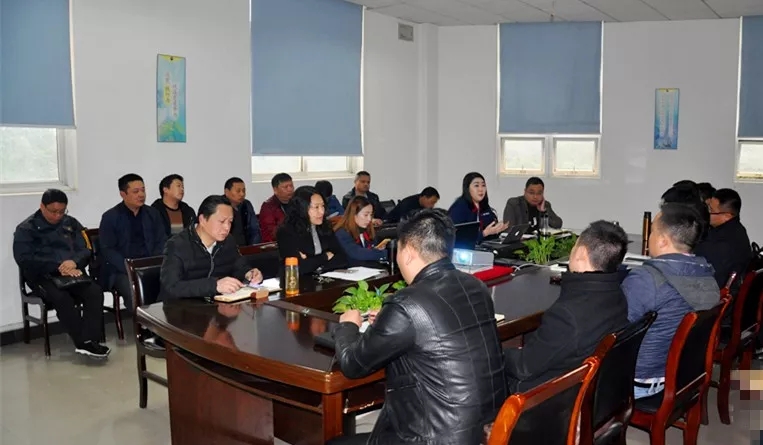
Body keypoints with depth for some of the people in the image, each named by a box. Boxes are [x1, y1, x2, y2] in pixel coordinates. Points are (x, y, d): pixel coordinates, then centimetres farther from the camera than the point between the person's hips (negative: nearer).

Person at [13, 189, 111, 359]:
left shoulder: (71, 223, 18)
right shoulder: (26, 229, 6)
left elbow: (86, 250, 11)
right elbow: (24, 259, -7)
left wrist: (74, 262, -14)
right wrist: (58, 267, -17)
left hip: (72, 272, 3)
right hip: (43, 276, -3)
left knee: (95, 292, -29)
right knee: (62, 298, -36)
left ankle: (88, 341, -35)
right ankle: (83, 342, -29)